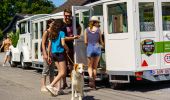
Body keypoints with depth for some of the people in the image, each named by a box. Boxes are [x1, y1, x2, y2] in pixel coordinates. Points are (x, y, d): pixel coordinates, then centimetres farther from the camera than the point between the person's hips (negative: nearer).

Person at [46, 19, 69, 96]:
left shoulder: (52, 34, 12)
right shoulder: (61, 33, -6)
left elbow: (49, 45, 12)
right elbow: (63, 44, -16)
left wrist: (48, 56, 17)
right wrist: (67, 49, 3)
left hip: (53, 54, 7)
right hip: (60, 53, -7)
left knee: (60, 71, 14)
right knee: (63, 72, -5)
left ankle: (58, 89, 10)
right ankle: (51, 86, -18)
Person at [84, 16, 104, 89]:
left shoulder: (86, 30, 1)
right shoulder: (98, 30, 0)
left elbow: (85, 42, 0)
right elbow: (101, 41, 4)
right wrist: (104, 45, 26)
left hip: (89, 48, 0)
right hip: (97, 48, 0)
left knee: (90, 66, 9)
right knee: (95, 67, 11)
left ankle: (90, 77, -18)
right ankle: (93, 82, 15)